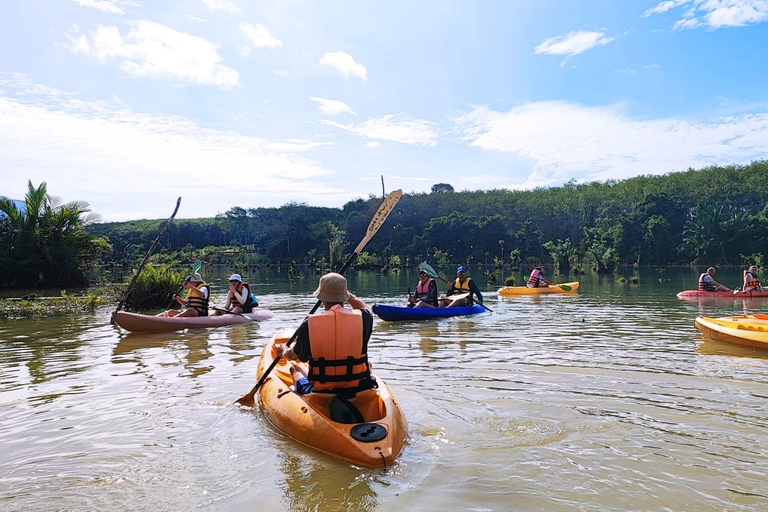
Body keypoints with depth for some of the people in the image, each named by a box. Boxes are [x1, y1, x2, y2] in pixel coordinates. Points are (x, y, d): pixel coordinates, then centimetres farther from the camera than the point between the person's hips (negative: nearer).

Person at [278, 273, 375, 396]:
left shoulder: (309, 325, -13)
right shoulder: (362, 318, -11)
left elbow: (293, 356, 6)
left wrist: (283, 352, 30)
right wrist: (344, 293, 30)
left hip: (321, 392, -1)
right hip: (359, 390, 1)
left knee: (294, 368, 28)